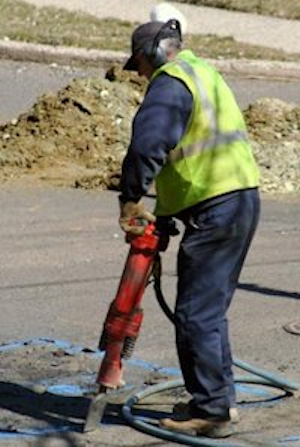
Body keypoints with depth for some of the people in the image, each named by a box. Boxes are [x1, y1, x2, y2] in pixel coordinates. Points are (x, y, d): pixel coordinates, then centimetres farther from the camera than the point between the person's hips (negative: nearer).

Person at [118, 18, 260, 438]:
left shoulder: (170, 83, -10)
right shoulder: (204, 73, 23)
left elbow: (147, 147, -25)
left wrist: (131, 202, -14)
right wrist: (163, 214, 21)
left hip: (215, 209, -10)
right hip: (243, 199, 10)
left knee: (196, 314, -5)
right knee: (210, 310, 18)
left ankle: (210, 412, -2)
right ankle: (221, 399, 24)